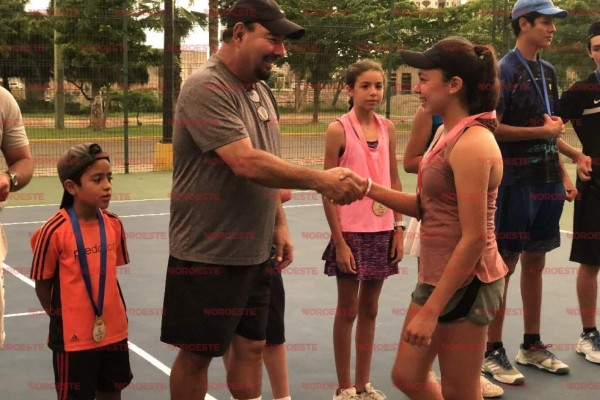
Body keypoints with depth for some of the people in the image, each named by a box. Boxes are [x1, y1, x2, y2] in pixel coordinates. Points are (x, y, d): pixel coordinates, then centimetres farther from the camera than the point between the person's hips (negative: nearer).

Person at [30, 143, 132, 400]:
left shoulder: (113, 224, -3)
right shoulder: (54, 231, -19)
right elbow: (43, 285, -9)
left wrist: (111, 309, 7)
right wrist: (60, 317, -5)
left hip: (114, 330, 5)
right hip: (73, 335, -5)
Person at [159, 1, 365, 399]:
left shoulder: (263, 91, 10)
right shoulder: (206, 89, -17)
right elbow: (246, 163, -27)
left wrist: (280, 224, 11)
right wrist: (320, 180, -25)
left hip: (254, 252, 8)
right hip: (208, 255, -8)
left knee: (251, 347, 15)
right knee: (198, 354, 6)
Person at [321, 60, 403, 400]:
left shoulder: (388, 128, 5)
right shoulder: (339, 130, -9)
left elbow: (394, 181, 10)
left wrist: (399, 229, 4)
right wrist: (339, 241, -12)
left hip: (383, 231, 5)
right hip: (352, 232, -5)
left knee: (369, 310, 13)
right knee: (348, 311, 6)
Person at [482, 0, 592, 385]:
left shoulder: (548, 71, 14)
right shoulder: (505, 70, -9)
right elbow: (493, 127, -15)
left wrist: (564, 174, 13)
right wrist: (543, 130, -13)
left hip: (547, 181, 7)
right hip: (515, 181, -7)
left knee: (535, 262, 14)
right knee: (504, 263, -1)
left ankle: (532, 345, 25)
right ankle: (493, 351, 9)